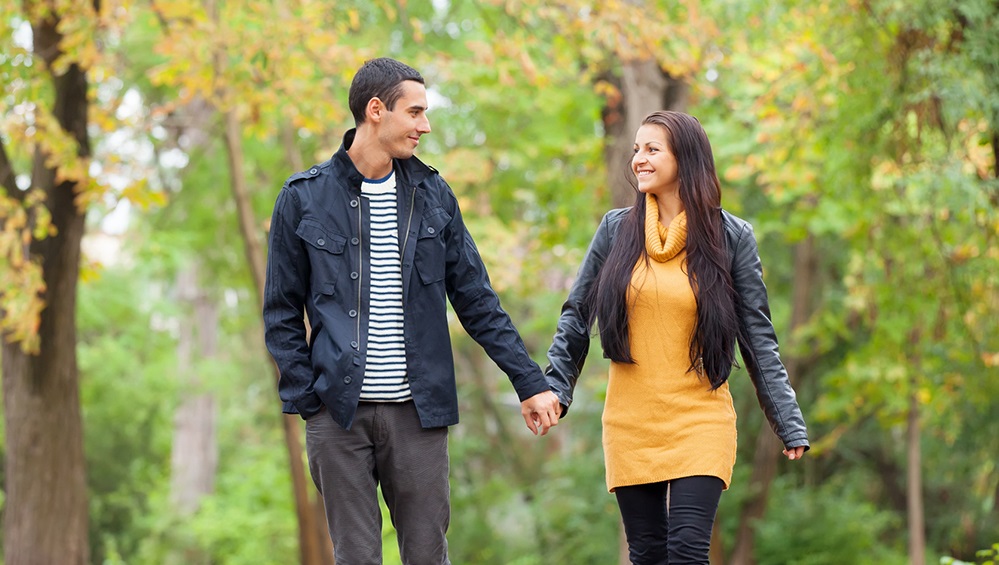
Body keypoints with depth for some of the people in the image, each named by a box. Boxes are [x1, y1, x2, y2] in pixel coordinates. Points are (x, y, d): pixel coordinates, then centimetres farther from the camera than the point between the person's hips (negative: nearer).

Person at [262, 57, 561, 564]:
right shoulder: (305, 198, 1)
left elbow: (477, 301, 11)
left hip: (418, 409, 2)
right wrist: (305, 399, -6)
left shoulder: (432, 194, 9)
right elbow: (282, 313, 4)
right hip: (339, 412, -2)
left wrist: (530, 383, 6)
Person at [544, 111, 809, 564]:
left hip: (700, 422, -2)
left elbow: (758, 337, 0)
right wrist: (555, 387, -2)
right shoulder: (616, 230, 4)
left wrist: (788, 422, -5)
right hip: (629, 421, 2)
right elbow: (577, 315, 10)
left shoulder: (730, 237, -1)